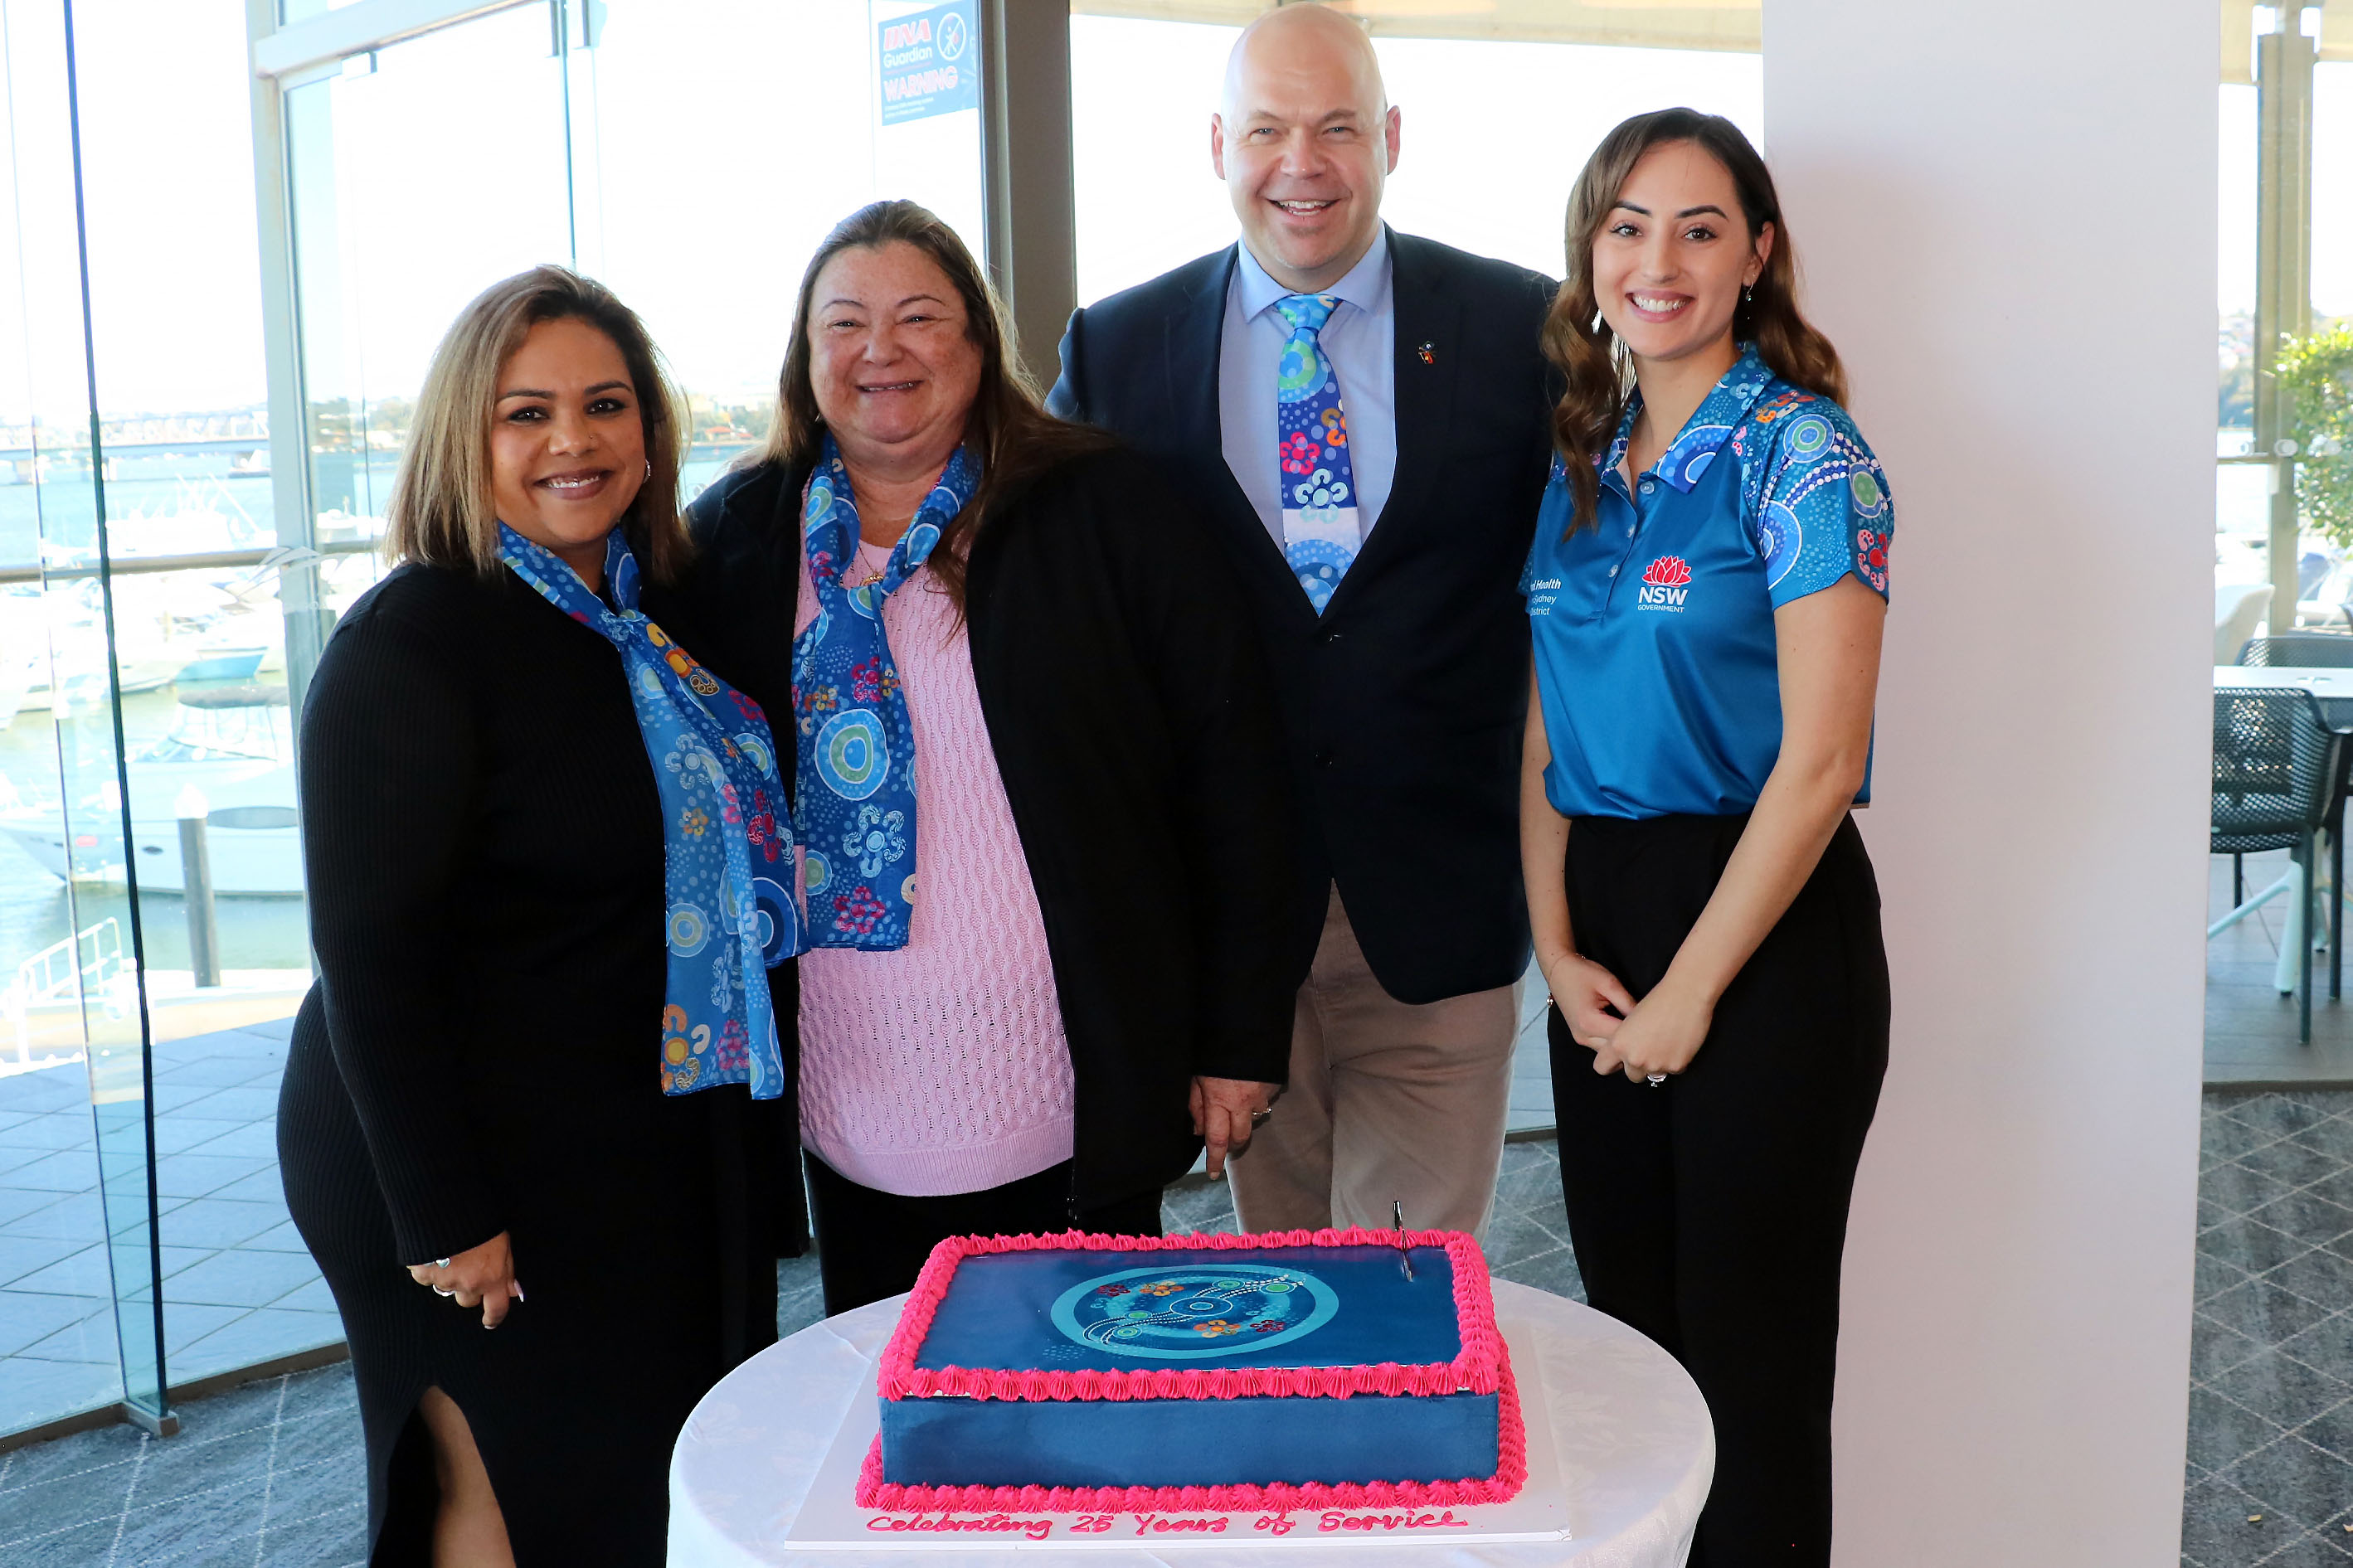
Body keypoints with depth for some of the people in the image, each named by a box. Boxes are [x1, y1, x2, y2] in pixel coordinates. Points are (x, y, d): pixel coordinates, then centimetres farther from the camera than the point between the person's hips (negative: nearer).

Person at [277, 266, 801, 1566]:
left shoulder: (647, 619, 7)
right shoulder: (411, 641, -16)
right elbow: (367, 953, -19)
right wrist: (445, 1216, -19)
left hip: (658, 1162, 7)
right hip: (484, 1170, -7)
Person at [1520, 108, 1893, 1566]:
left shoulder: (1798, 448, -10)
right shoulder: (1583, 460, 10)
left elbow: (1818, 763, -15)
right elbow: (1549, 726, 11)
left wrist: (1690, 991, -12)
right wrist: (1559, 945, -1)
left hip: (1765, 931, -6)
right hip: (1604, 918, 6)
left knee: (1749, 1352, 6)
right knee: (1628, 1323, 15)